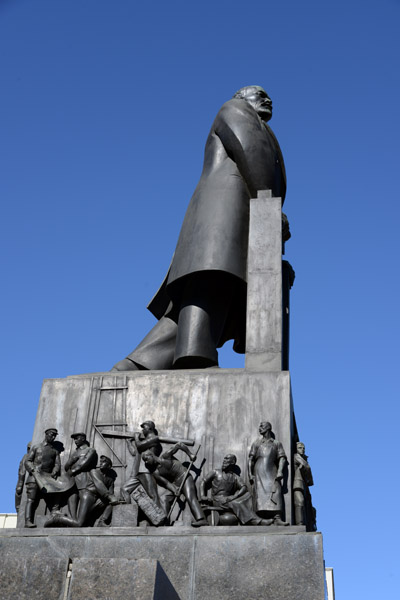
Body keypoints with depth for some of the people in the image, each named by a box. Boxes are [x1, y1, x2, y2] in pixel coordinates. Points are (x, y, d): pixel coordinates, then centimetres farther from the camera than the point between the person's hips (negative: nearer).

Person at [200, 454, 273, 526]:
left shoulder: (235, 477, 16)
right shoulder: (216, 472, 15)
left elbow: (244, 488, 0)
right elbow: (203, 482, 10)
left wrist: (233, 497, -20)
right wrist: (202, 496, -8)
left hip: (228, 499, 4)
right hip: (217, 500, -4)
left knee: (247, 495, -17)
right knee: (235, 504, -31)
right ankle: (254, 520, -38)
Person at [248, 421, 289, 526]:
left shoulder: (277, 444, 18)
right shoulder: (256, 443, 20)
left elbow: (282, 458, 6)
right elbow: (251, 460, 13)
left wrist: (280, 471, -12)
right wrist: (250, 474, -1)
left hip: (272, 472, 0)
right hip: (259, 472, 0)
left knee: (275, 493, -18)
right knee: (260, 494, -14)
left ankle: (277, 519, -29)